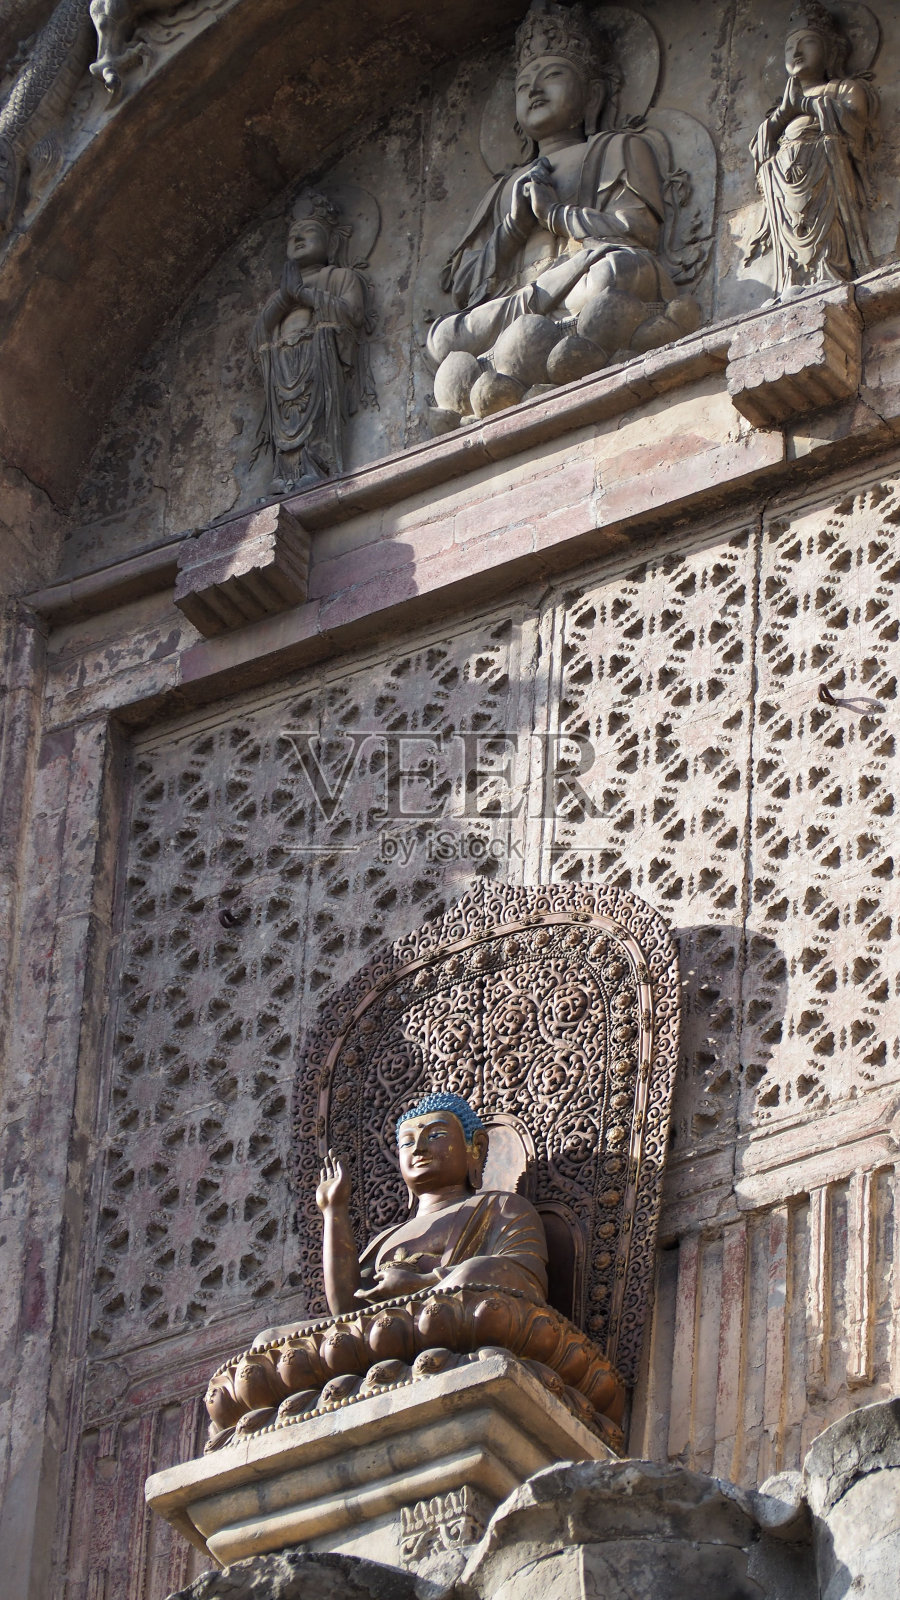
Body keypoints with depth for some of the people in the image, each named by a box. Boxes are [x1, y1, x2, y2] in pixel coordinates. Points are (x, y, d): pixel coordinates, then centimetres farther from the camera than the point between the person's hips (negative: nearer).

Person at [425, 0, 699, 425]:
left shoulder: (617, 150, 26)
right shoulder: (505, 190, 36)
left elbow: (640, 230, 4)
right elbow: (462, 287, 20)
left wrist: (554, 213, 7)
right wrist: (515, 222, 6)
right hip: (516, 307, 3)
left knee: (619, 266, -40)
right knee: (443, 335, -29)